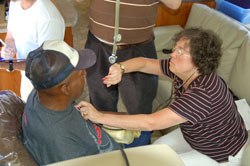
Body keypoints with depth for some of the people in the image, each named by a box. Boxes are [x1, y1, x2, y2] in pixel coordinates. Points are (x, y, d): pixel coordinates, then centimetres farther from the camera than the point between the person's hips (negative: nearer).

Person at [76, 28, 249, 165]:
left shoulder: (203, 93, -40)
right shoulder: (184, 70, -15)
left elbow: (151, 123, -43)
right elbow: (144, 62, -9)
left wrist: (100, 117, -40)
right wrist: (120, 68, -32)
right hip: (197, 138, 7)